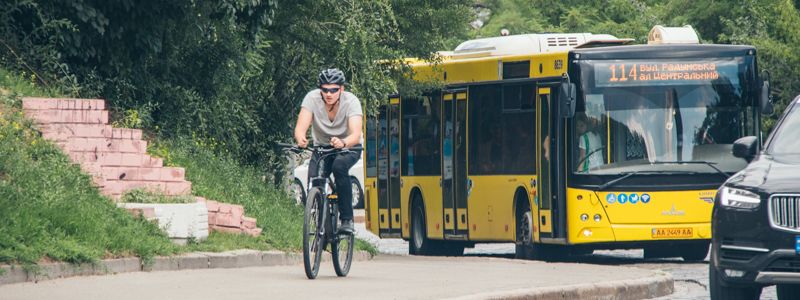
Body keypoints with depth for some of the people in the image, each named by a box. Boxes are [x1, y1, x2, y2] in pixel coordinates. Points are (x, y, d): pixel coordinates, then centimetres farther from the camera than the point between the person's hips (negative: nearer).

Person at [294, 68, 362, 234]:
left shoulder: (351, 101, -25)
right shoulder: (312, 98, -21)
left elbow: (356, 134, -37)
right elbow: (300, 127, -30)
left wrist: (343, 143, -60)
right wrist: (300, 139, -55)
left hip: (348, 148, -2)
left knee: (339, 166, -34)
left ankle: (347, 219, -26)